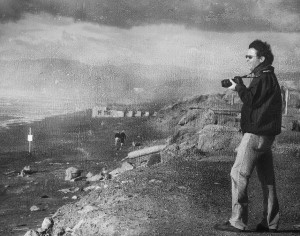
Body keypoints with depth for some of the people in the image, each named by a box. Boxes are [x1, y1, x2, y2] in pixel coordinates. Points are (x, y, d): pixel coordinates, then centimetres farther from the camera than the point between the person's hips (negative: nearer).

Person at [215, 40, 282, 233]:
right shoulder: (269, 77, 19)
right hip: (267, 134, 10)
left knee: (239, 175, -7)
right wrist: (241, 87, 8)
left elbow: (251, 100, -18)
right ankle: (270, 223, 16)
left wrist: (238, 88, -5)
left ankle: (238, 222, -6)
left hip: (256, 134, -10)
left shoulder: (264, 78, -12)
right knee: (267, 178, 11)